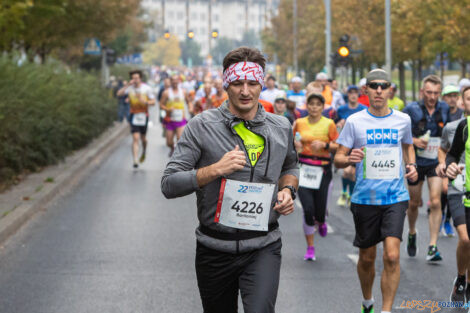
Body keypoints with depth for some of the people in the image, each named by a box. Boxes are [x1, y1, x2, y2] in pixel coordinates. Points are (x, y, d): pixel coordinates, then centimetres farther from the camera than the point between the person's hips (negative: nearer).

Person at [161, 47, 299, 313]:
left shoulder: (281, 128, 6)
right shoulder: (202, 126, -5)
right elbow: (169, 184, -8)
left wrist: (288, 189, 4)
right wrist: (216, 169, -20)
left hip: (263, 247, 0)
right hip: (215, 248, 0)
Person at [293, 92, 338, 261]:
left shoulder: (329, 124, -1)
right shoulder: (299, 123, 6)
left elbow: (338, 146, 1)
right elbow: (293, 141, 19)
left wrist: (324, 145, -16)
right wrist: (295, 144, -3)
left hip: (323, 170, -1)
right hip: (304, 169, 1)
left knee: (319, 212, -1)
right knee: (308, 209, -10)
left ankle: (321, 222, 41)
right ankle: (310, 248, 5)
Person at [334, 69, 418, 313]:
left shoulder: (402, 120, 4)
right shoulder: (354, 121, -2)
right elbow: (338, 159, -1)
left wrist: (411, 165, 5)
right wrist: (349, 159, -23)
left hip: (395, 197, 0)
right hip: (365, 198, 0)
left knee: (392, 256, -14)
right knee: (366, 257, 11)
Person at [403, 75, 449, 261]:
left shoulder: (445, 109, 0)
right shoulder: (411, 110, -8)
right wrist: (413, 141, -17)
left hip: (436, 162, 1)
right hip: (415, 162, 0)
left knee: (435, 202, -13)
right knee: (414, 203, 12)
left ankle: (432, 247, -11)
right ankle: (412, 234, 41)